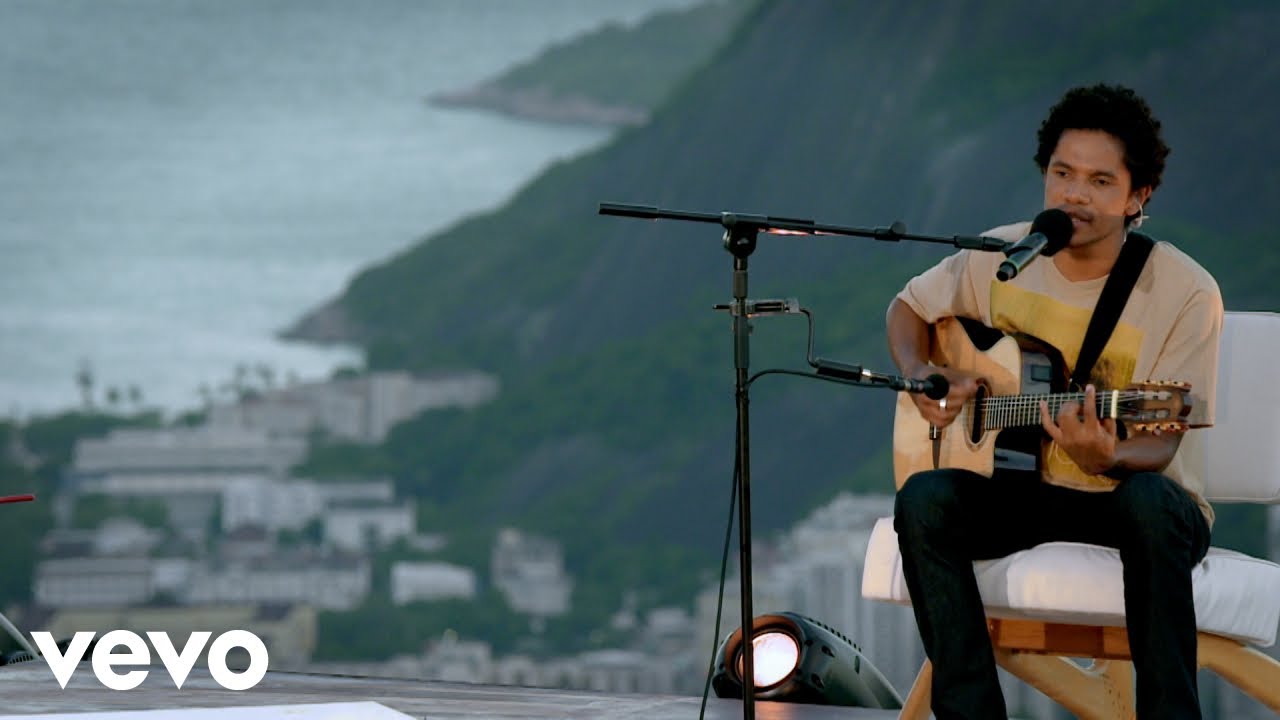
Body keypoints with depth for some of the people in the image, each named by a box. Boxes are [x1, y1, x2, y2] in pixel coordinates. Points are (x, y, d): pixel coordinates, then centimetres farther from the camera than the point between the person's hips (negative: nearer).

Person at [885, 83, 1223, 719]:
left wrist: (1106, 458, -41)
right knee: (924, 501, -28)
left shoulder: (1186, 294, -15)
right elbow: (909, 308, 17)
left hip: (1124, 490, -3)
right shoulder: (1002, 257, -2)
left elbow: (1158, 444, -17)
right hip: (1022, 488, 3)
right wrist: (919, 375, -5)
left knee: (1150, 502, -40)